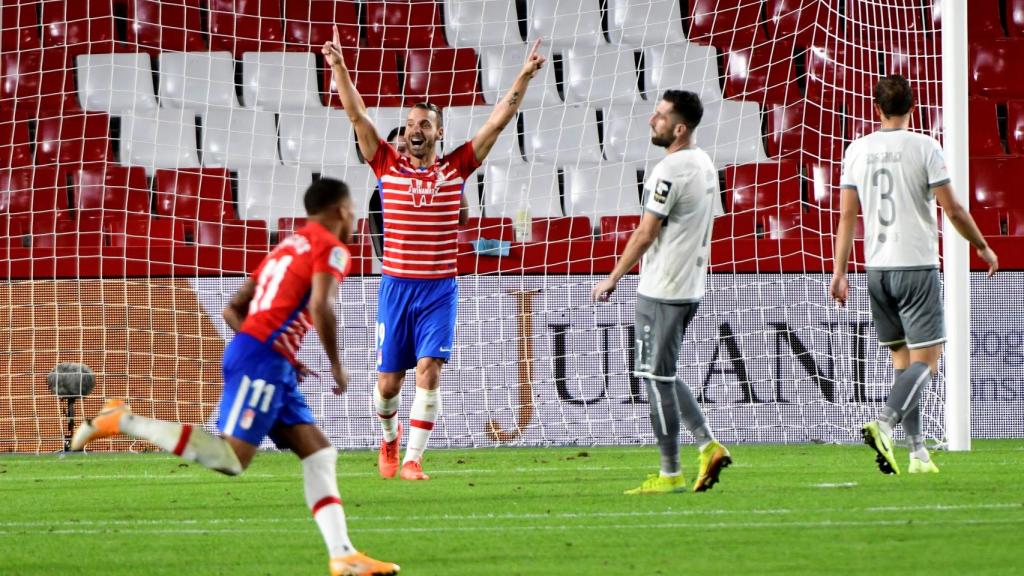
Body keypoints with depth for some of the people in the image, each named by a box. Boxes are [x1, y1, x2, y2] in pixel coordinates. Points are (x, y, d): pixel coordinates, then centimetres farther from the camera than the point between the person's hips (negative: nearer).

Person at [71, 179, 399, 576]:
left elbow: (232, 309, 24)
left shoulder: (286, 248, 26)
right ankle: (124, 421, -12)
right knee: (231, 459, -16)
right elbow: (320, 306, -19)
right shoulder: (332, 249, 0)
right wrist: (337, 366, -8)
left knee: (319, 454, 7)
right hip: (262, 360, -10)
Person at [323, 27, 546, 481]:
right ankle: (390, 439, 34)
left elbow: (498, 121, 2)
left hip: (439, 289, 0)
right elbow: (357, 115, -2)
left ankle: (412, 459, -9)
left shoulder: (455, 168, 3)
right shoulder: (388, 166, 3)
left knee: (429, 372, -13)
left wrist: (523, 77, -4)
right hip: (396, 286, 0)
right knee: (388, 381, 5)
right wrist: (338, 67, -11)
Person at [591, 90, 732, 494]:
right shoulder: (705, 165, 11)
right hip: (691, 288, 10)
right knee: (662, 375, 19)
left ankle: (670, 474, 2)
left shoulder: (671, 170, -18)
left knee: (656, 378, -2)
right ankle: (708, 445, 10)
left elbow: (645, 233, -17)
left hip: (661, 291, -10)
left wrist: (613, 279, -8)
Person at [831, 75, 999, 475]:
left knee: (903, 360, 12)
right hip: (917, 265, -5)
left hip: (877, 268, 5)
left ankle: (918, 451, 10)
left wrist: (839, 272, 6)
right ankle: (884, 424, -27)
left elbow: (847, 214, 3)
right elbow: (952, 209, -6)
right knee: (926, 359, -4)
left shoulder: (857, 150, 4)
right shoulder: (924, 148, -7)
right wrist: (982, 247, 8)